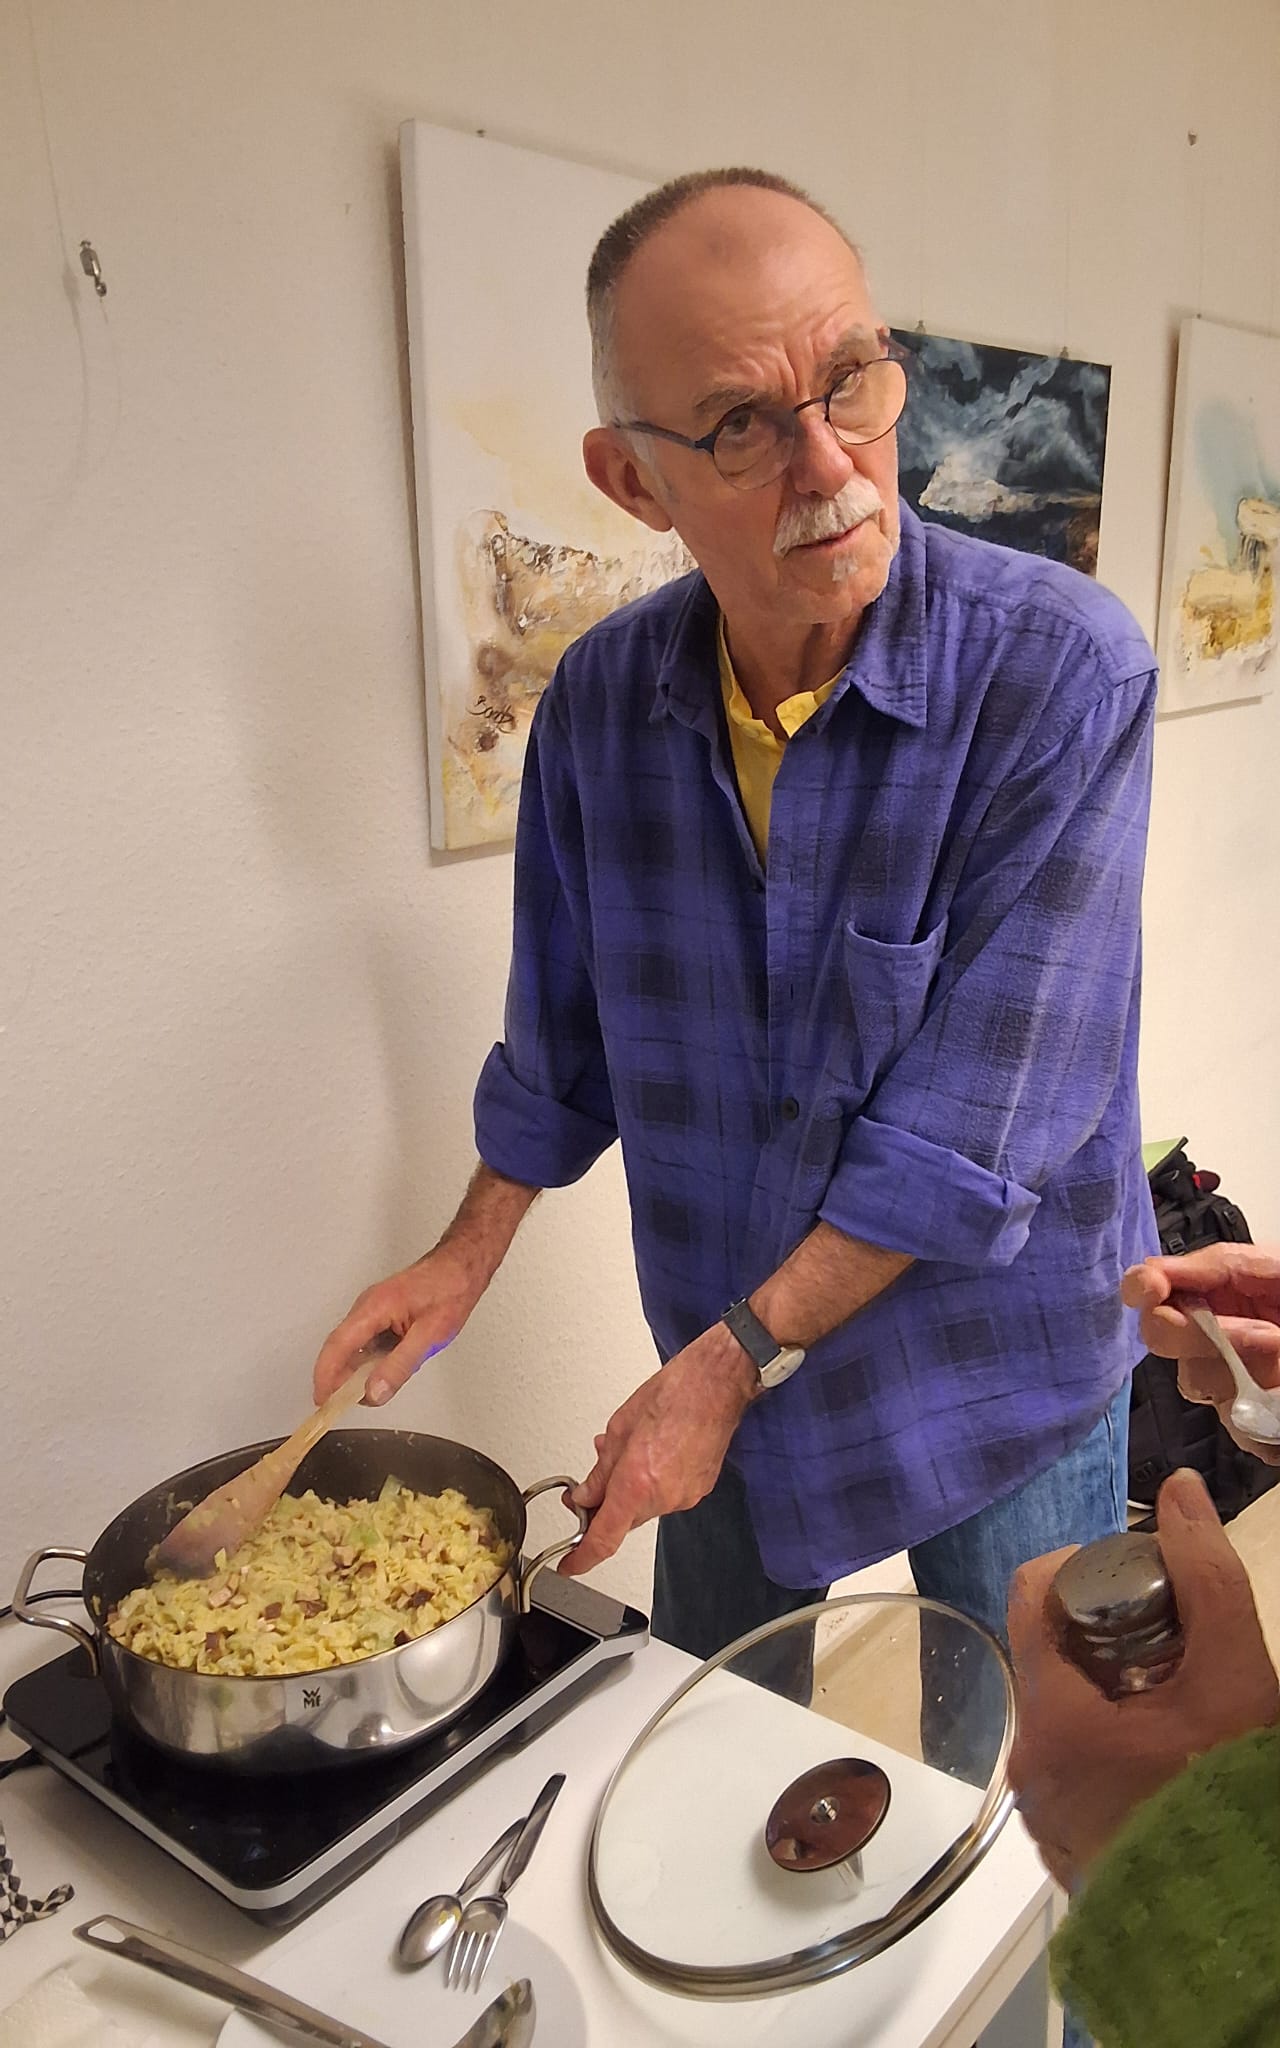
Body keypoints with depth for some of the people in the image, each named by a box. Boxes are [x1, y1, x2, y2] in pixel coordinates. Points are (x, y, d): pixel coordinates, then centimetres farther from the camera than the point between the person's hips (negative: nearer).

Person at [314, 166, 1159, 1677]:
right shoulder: (602, 699, -9)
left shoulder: (1061, 673, -24)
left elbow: (977, 1128, -25)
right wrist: (471, 1251, 5)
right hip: (726, 1372, 4)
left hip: (1002, 1373, -3)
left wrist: (729, 1361, -20)